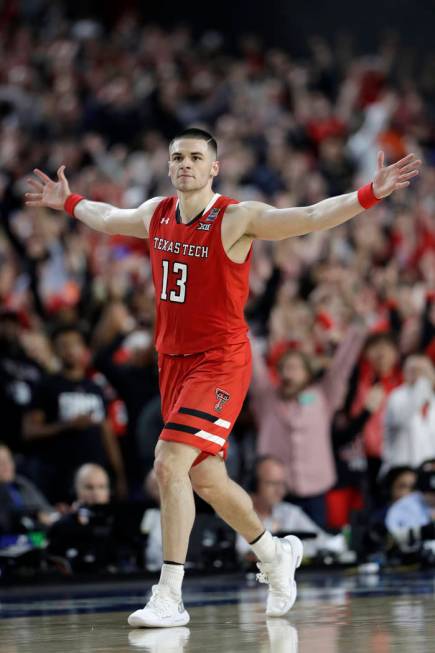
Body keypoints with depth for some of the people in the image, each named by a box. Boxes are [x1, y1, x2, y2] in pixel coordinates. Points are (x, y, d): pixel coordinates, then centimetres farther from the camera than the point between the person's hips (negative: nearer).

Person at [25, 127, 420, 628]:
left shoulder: (236, 219, -13)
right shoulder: (156, 214, 6)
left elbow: (310, 217, -24)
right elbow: (107, 218, 29)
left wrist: (370, 194, -36)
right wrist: (67, 202, 42)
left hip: (219, 361, -7)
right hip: (173, 360, 7)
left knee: (169, 463, -20)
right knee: (204, 478, 15)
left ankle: (169, 599, -16)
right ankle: (275, 554, 39)